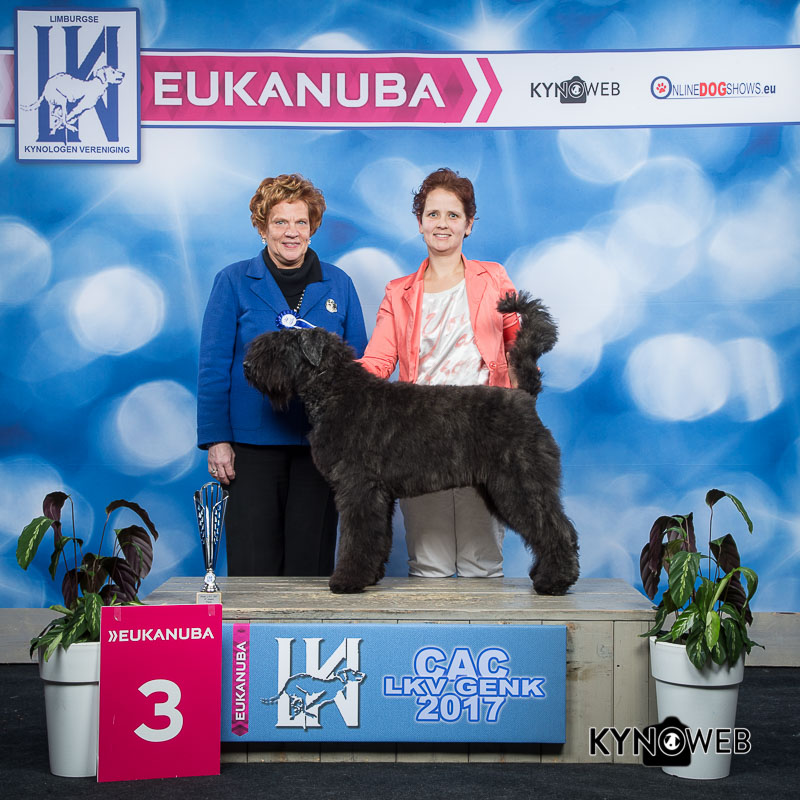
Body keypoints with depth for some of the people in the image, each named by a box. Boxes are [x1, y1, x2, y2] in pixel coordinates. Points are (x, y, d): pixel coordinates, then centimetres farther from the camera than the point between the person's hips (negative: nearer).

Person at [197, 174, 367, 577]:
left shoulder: (339, 285, 8)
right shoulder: (233, 281, 3)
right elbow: (213, 366, 1)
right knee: (252, 561, 1)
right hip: (252, 439, -1)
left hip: (320, 441, 2)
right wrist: (216, 439, -6)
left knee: (311, 558, 6)